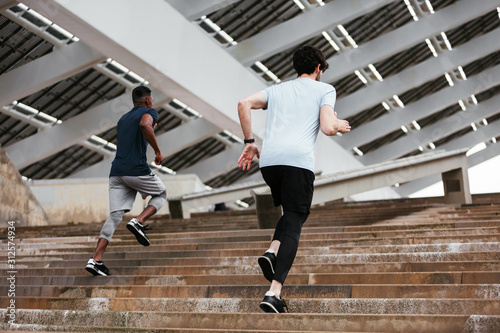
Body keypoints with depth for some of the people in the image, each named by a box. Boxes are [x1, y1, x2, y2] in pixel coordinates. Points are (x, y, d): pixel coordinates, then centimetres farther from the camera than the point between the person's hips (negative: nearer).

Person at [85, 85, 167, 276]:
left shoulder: (122, 119, 26)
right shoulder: (148, 112, 3)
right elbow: (145, 125, -21)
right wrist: (157, 151, -13)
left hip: (116, 172, 6)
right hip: (137, 170, -6)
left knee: (115, 215, 2)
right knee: (161, 194, 19)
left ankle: (95, 260, -11)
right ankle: (138, 222, -5)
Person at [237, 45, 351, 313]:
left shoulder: (277, 89, 27)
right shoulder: (324, 90, 15)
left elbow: (244, 104, 11)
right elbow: (327, 128, 0)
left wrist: (249, 143, 14)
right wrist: (338, 125, 23)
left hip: (268, 160, 5)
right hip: (299, 160, -5)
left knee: (292, 213, 26)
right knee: (294, 224, -4)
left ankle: (272, 252, -1)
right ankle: (274, 293, -16)